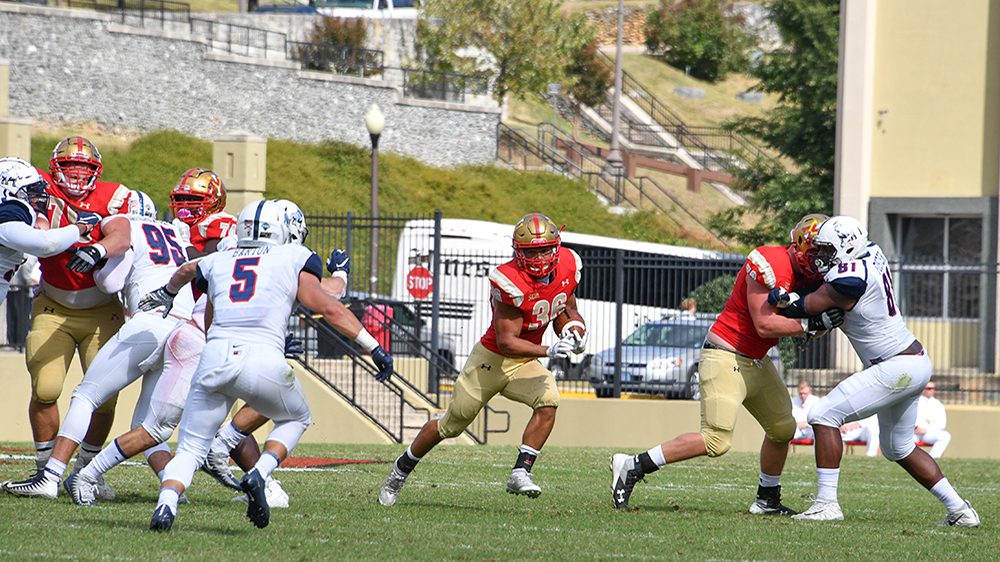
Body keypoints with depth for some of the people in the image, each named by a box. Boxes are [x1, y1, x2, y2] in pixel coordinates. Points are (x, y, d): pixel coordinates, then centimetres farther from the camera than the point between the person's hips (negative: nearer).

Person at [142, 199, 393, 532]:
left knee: (190, 450, 12)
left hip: (215, 358, 2)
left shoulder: (215, 263, 23)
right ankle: (259, 475, 1)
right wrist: (374, 347, 8)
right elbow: (328, 308, 6)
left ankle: (166, 503, -18)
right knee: (295, 419, 28)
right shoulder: (294, 259, 14)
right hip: (265, 363, -2)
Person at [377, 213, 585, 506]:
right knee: (452, 424, 8)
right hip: (491, 358, -5)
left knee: (548, 400, -27)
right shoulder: (510, 282, -30)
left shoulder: (567, 267, -8)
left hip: (524, 363, 5)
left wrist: (575, 326, -7)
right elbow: (506, 342, -29)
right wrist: (548, 351, -39)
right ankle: (402, 469, 32)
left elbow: (568, 307, 14)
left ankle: (520, 473, -22)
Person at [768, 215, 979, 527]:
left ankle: (827, 502, -10)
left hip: (897, 368, -10)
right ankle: (960, 510, 21)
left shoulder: (850, 279, -22)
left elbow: (808, 306, -11)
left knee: (824, 415, -10)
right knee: (899, 448, 22)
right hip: (916, 360, 10)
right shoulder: (872, 253, 6)